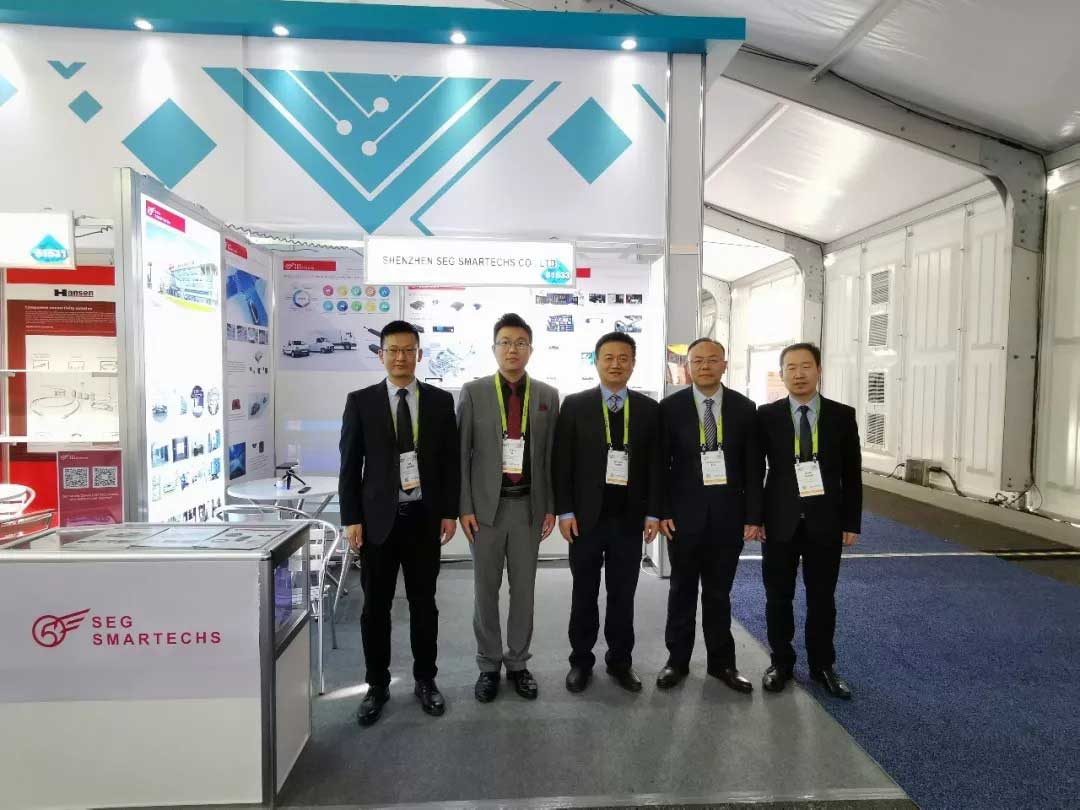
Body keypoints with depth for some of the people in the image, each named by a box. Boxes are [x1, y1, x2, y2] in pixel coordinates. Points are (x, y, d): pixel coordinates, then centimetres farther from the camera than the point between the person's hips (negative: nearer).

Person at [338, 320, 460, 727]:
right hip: (378, 518, 0)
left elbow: (451, 460, 4)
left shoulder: (440, 400, 2)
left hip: (424, 517, 1)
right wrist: (351, 518, -5)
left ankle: (425, 680, 30)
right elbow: (350, 464, 0)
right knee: (375, 607, 9)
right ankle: (377, 685, 27)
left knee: (424, 604, 12)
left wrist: (450, 511, -1)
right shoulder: (360, 401, 0)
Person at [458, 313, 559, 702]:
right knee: (486, 589, 9)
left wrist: (551, 507, 2)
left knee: (524, 588, 11)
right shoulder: (473, 392, -1)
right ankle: (489, 665, 26)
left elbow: (551, 455, 5)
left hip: (529, 505, 2)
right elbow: (461, 453, -2)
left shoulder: (547, 395, 4)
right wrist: (465, 507, -6)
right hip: (487, 505, -1)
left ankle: (518, 662, 28)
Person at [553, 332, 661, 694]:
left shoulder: (650, 408, 4)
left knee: (623, 595, 12)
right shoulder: (575, 405, -2)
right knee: (584, 593, 12)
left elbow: (656, 464, 4)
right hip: (586, 516, -1)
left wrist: (653, 512, -1)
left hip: (629, 518, 1)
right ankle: (581, 660, 28)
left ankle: (620, 661, 29)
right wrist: (565, 511, -8)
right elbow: (561, 462, -3)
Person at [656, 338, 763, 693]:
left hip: (728, 515, 1)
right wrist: (662, 512, -8)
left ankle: (722, 662, 29)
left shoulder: (744, 408, 1)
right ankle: (677, 660, 26)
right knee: (683, 590, 12)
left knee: (719, 592, 13)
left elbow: (754, 466, 1)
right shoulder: (670, 407, -3)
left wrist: (753, 515, -3)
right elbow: (661, 463, -3)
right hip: (685, 514, -1)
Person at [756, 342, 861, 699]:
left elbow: (852, 474, 3)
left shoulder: (842, 415, 0)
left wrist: (852, 522, 0)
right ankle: (781, 662, 28)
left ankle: (823, 665, 30)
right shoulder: (766, 415, -3)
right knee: (778, 597, 10)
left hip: (825, 523, 1)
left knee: (822, 598, 12)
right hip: (779, 522, 0)